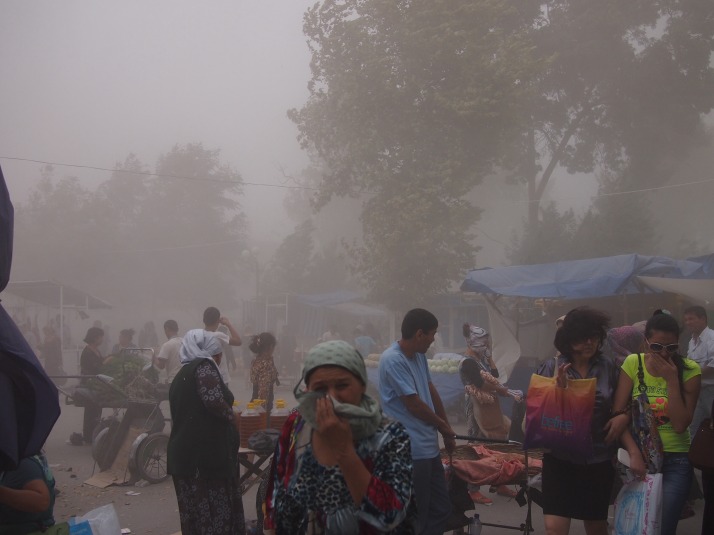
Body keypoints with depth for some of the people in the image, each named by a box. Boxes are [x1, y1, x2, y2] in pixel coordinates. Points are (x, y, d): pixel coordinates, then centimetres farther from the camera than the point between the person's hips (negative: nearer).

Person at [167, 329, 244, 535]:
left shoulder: (180, 376, 21)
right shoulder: (204, 366, -5)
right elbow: (213, 399, -21)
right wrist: (232, 417, -4)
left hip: (183, 454, 9)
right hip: (206, 453, -9)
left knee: (194, 517, 11)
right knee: (215, 514, -5)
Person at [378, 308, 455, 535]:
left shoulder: (419, 355, 10)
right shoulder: (393, 360, -19)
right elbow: (414, 405, -17)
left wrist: (447, 429, 17)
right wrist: (444, 427, -2)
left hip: (428, 446, 9)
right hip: (410, 450, -9)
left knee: (441, 508, 16)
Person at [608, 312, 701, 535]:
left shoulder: (689, 370, -8)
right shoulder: (633, 363, -5)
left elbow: (680, 425, -14)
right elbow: (617, 415, -8)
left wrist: (672, 380, -20)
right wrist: (634, 453, -20)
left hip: (675, 460, -1)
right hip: (638, 456, 2)